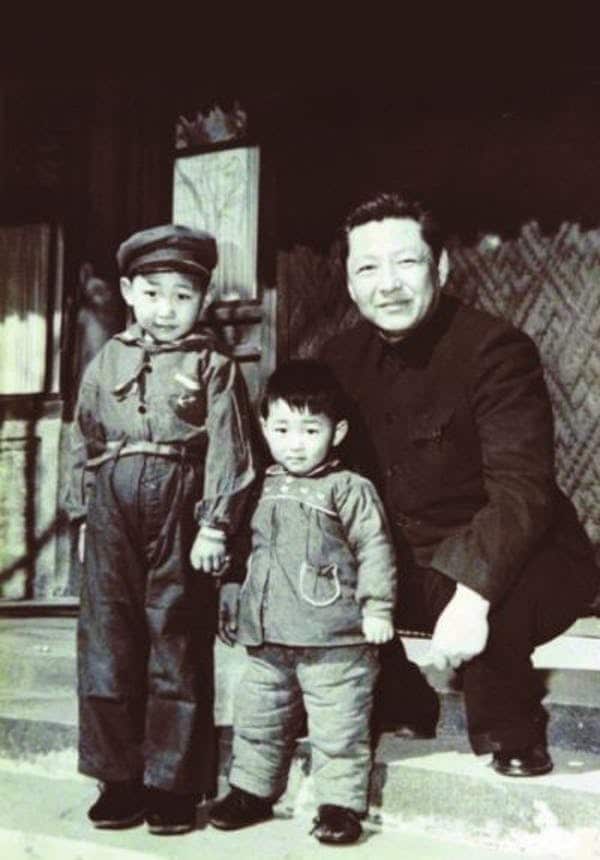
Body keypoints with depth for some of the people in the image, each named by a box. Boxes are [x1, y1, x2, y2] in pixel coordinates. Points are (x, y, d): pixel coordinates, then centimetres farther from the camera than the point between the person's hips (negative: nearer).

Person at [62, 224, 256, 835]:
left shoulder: (213, 367, 1)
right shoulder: (107, 361, 12)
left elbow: (228, 451, -5)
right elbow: (84, 441, 16)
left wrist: (215, 525, -11)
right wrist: (84, 512, 12)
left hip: (179, 510, -3)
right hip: (115, 513, 4)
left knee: (177, 645, 4)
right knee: (107, 641, 7)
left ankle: (174, 784, 17)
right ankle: (120, 779, 21)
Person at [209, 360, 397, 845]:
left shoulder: (349, 489, -7)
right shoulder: (265, 489, 12)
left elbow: (375, 549, -9)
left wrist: (377, 607, -14)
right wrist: (236, 604, 21)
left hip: (334, 641, -6)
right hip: (269, 640, 6)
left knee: (338, 728, 1)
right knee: (256, 718, 16)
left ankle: (341, 803, 15)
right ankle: (252, 790, 32)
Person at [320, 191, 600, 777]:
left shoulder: (495, 349, -19)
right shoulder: (342, 358, 2)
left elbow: (521, 487, -29)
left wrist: (472, 595, -42)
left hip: (507, 567, -6)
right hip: (405, 568, 6)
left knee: (498, 600, -36)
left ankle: (511, 734, -2)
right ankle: (398, 706, 17)